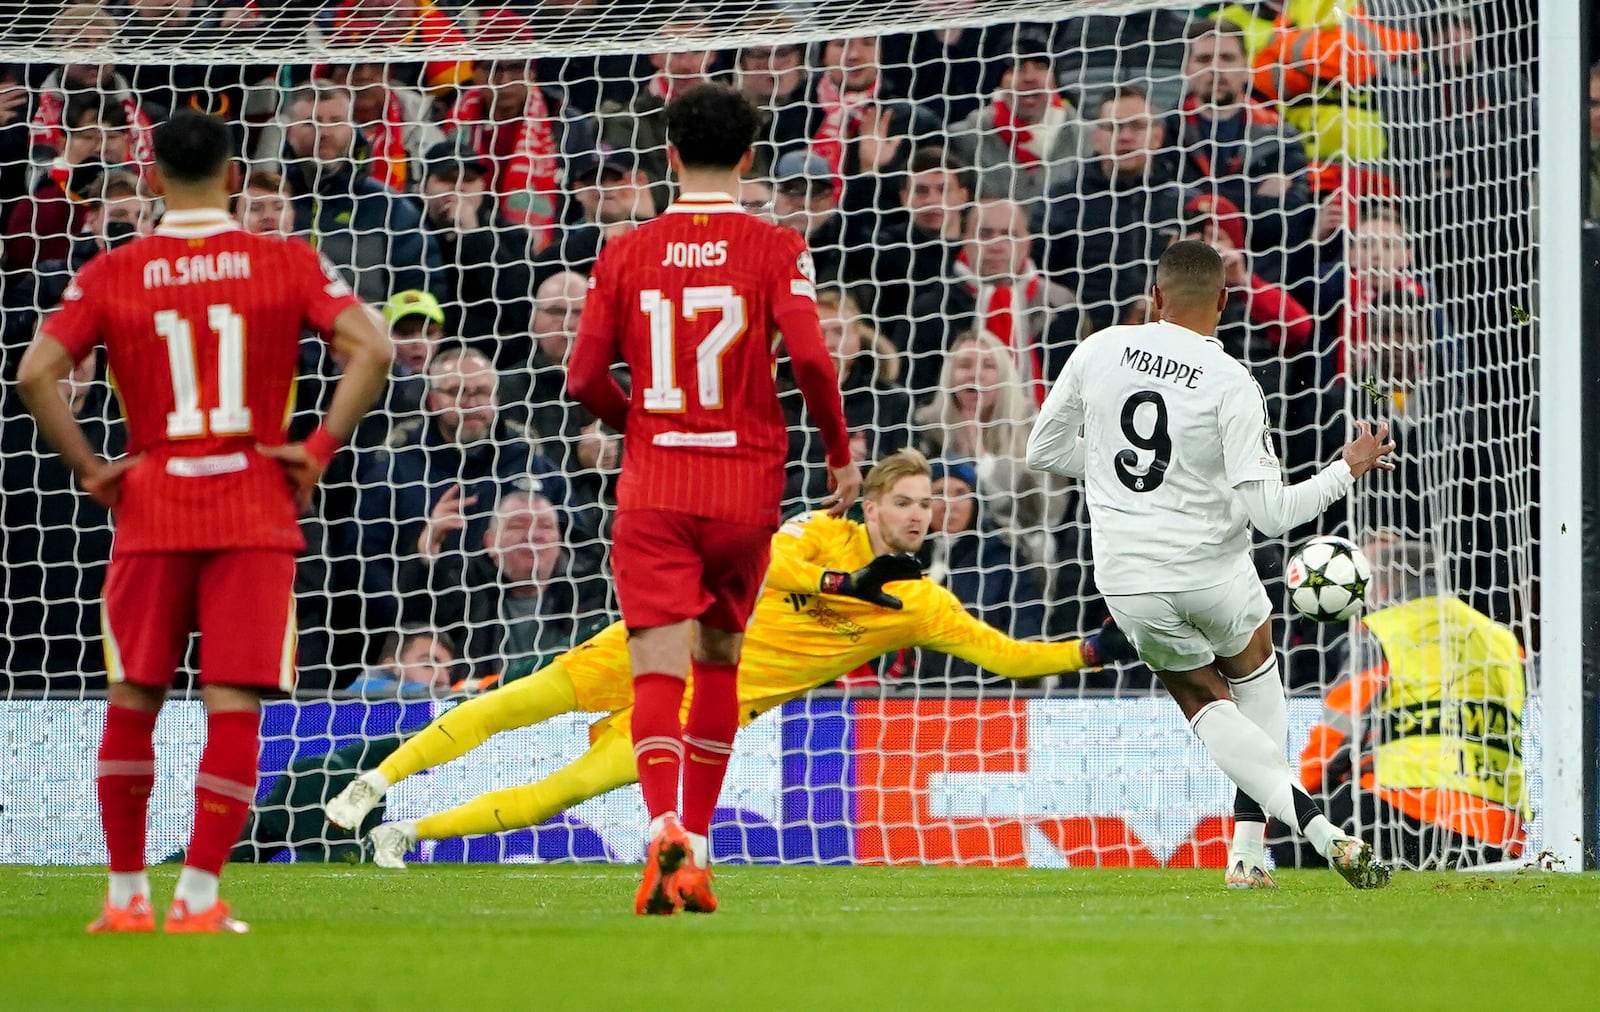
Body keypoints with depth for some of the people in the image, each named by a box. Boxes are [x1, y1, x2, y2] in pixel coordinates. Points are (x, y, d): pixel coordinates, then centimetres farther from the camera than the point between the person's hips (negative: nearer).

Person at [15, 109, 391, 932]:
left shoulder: (110, 275, 2)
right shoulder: (286, 263, 0)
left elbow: (35, 374, -7)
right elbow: (370, 349, -10)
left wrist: (88, 469, 1)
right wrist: (321, 449, -5)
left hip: (150, 507, 1)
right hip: (255, 509, -1)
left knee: (132, 700, 11)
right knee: (234, 703, 0)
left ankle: (126, 895, 15)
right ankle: (198, 895, -5)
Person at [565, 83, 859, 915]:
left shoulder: (626, 253, 3)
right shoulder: (775, 249, -2)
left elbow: (584, 377, 2)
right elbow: (809, 356, -13)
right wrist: (841, 453, 1)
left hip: (653, 484, 0)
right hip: (745, 484, 0)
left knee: (659, 671, -7)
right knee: (720, 662, 18)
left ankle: (666, 831, -31)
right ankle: (695, 850, 20)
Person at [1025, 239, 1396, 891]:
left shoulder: (1100, 350, -4)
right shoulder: (1231, 384, -14)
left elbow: (1044, 450, 8)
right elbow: (1268, 513, -18)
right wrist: (1348, 471, -4)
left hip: (1129, 581, 2)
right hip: (1213, 568, -2)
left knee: (1204, 701, 18)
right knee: (1253, 668, 28)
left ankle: (1309, 821, -4)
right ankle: (1249, 848, 21)